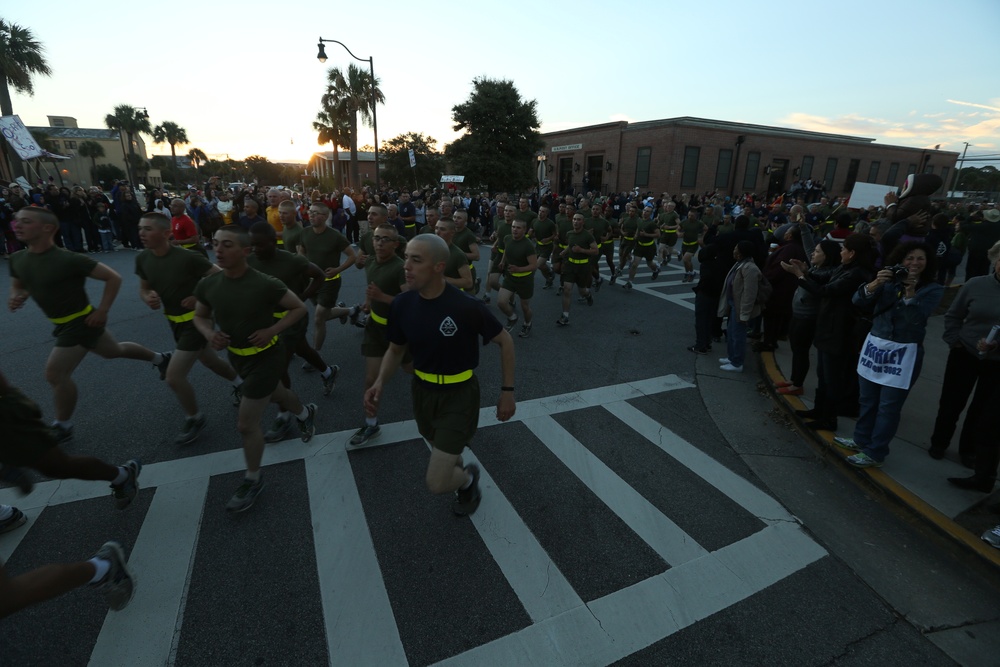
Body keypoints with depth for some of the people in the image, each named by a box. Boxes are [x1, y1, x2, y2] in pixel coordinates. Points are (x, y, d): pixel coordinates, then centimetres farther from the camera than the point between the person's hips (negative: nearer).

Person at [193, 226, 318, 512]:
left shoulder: (266, 285, -26)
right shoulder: (208, 285, -10)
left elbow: (299, 308, -14)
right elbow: (200, 317, 7)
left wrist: (271, 331, -25)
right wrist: (209, 333, -14)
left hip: (265, 357, -6)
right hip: (236, 356, 6)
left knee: (246, 423, -1)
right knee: (275, 393, 29)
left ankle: (253, 480, 23)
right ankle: (306, 413, 62)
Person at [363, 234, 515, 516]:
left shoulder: (467, 307, -26)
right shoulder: (401, 304, -11)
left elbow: (505, 341, -10)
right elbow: (396, 349, 5)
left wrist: (507, 391, -9)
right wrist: (380, 382, -13)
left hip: (459, 395, -5)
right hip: (422, 392, 5)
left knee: (437, 483, -7)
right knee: (444, 454, 28)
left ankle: (468, 477, 28)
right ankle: (461, 473, 64)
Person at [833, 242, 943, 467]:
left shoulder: (933, 289, -3)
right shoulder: (889, 281, 4)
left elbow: (917, 319, -18)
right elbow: (858, 301, -9)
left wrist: (910, 292, -29)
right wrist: (875, 283, -26)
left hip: (904, 353, -3)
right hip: (874, 345, 4)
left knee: (888, 407, 2)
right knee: (868, 400, 14)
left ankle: (875, 453, 11)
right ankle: (861, 440, 30)